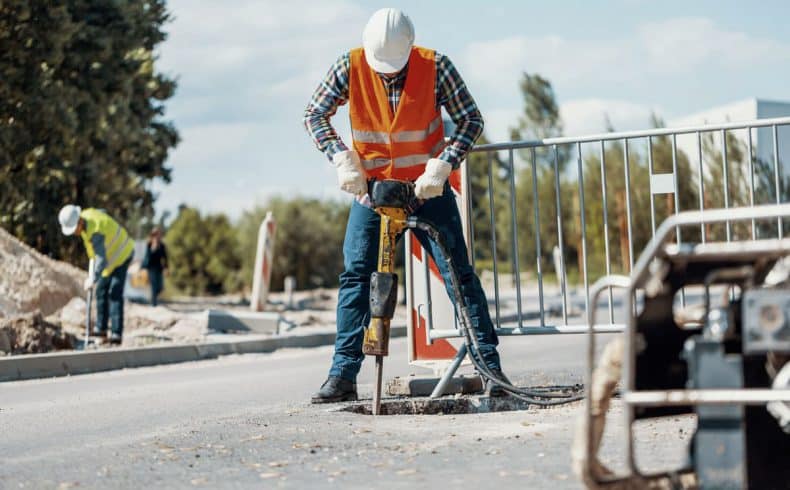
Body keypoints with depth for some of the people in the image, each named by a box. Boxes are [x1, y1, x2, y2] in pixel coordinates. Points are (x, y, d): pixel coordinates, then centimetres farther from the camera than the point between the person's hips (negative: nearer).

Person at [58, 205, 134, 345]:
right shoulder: (87, 214, -7)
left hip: (121, 256, -10)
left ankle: (117, 334, -18)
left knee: (114, 294, -16)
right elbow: (102, 213, 16)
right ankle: (101, 328, 17)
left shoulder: (95, 233, -35)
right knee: (101, 290, 10)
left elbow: (101, 261, -40)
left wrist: (92, 280, -29)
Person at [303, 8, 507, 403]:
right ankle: (343, 375, 0)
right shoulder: (350, 68, -13)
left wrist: (441, 166, -23)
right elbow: (314, 115, -4)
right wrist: (343, 160, -17)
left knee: (459, 273, -3)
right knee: (354, 274, -5)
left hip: (427, 187, -1)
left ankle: (491, 367, 5)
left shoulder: (435, 66, -16)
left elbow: (471, 120, -11)